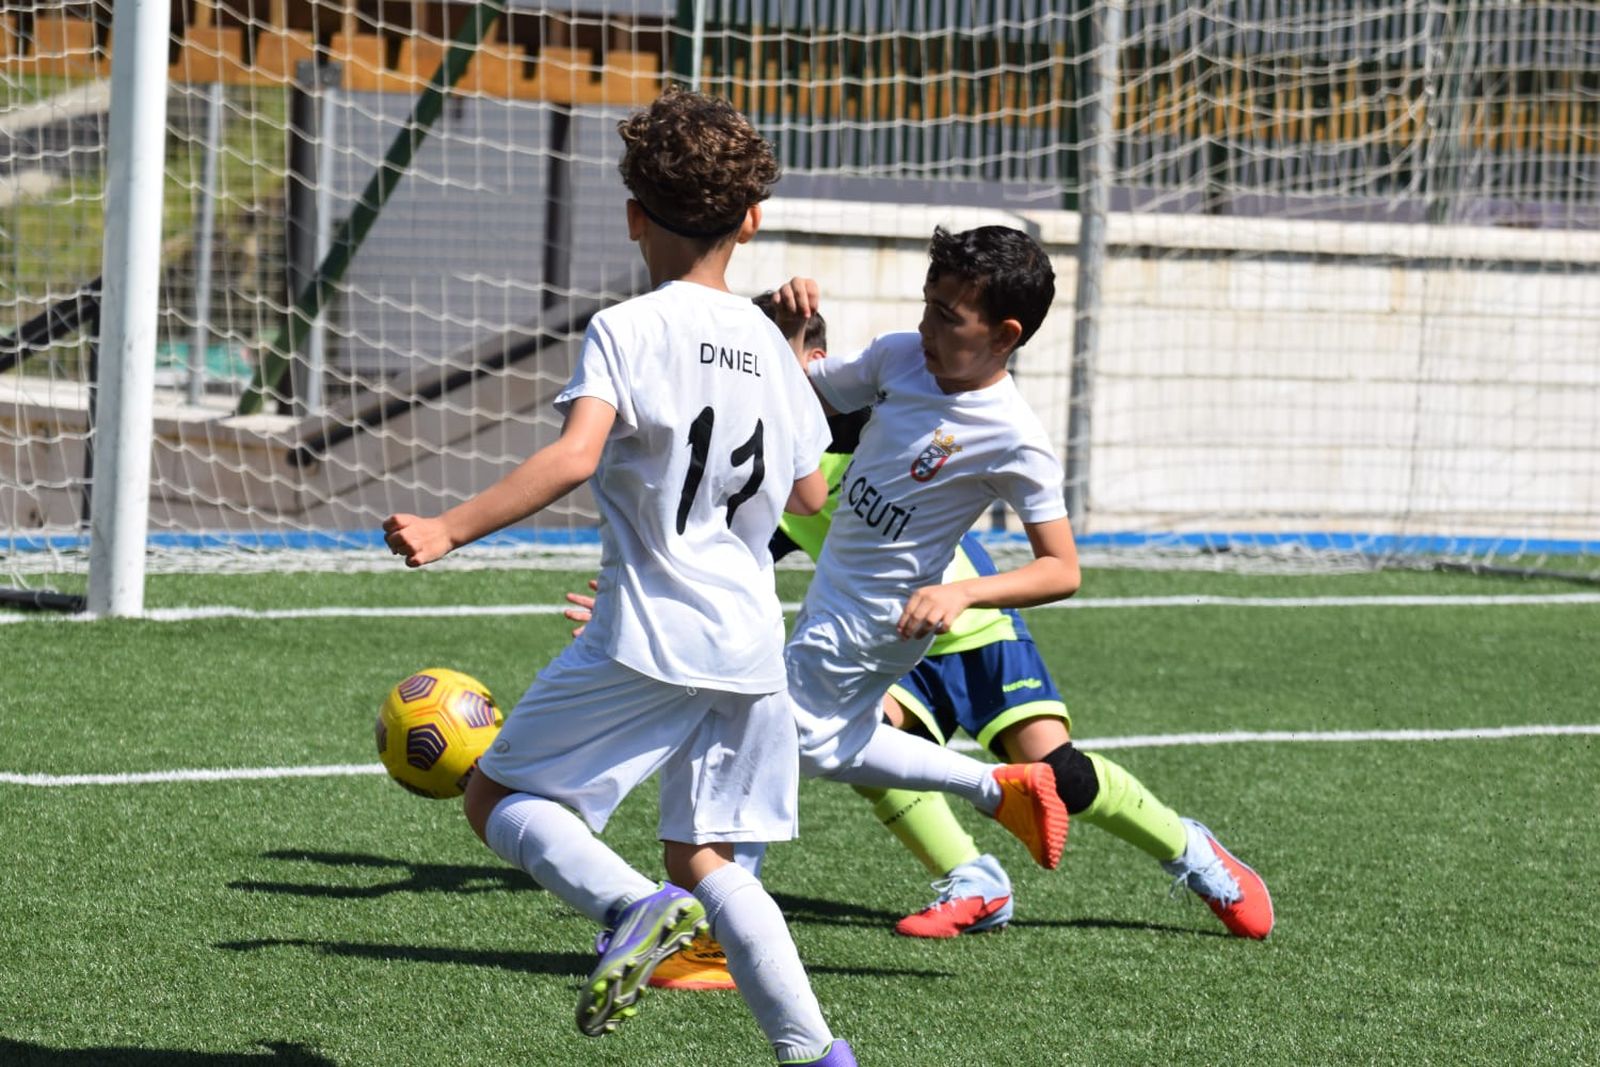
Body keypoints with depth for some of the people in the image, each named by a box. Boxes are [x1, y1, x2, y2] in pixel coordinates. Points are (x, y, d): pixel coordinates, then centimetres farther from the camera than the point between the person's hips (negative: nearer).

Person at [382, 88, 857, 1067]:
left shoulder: (626, 331, -7)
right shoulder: (771, 345, 11)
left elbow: (573, 457, -23)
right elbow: (811, 495, 20)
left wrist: (449, 530, -26)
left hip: (651, 636, -6)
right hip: (752, 646, 6)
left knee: (498, 797, 6)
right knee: (705, 857, 13)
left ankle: (634, 905, -20)